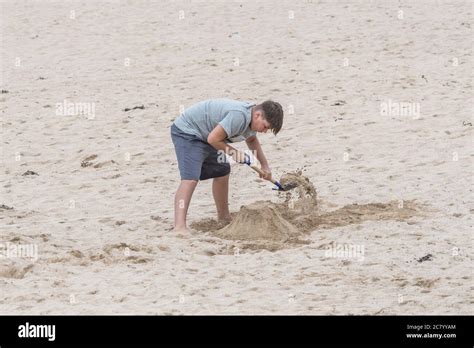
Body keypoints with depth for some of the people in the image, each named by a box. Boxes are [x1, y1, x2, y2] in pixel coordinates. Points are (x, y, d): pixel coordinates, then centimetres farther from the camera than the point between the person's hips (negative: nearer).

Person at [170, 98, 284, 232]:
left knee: (221, 171, 21)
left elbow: (252, 140, 26)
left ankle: (223, 216, 39)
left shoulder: (251, 117, 3)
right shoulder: (239, 115, -31)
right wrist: (232, 151, -15)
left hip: (202, 135, 11)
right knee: (191, 178, -25)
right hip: (187, 132, -11)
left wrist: (265, 165, 21)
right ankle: (179, 226, -37)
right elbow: (213, 139, -31)